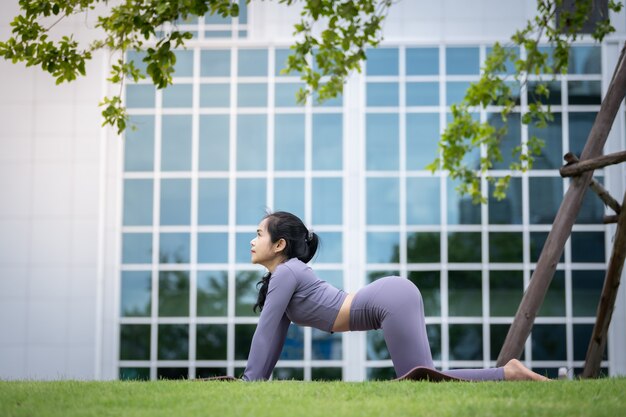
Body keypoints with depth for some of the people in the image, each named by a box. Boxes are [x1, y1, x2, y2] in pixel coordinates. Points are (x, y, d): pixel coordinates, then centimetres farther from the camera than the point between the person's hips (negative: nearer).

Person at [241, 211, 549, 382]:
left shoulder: (285, 272, -6)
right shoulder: (285, 275, 21)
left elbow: (266, 332, -7)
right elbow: (276, 335, 25)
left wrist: (249, 383, -3)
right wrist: (257, 379, 24)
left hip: (393, 301, -9)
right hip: (393, 298, 9)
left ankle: (512, 374, -13)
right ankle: (510, 372, 10)